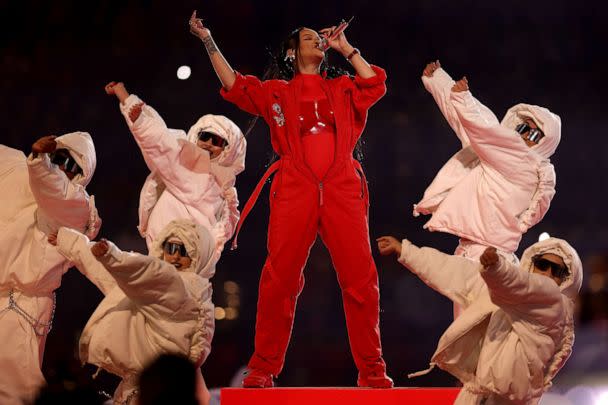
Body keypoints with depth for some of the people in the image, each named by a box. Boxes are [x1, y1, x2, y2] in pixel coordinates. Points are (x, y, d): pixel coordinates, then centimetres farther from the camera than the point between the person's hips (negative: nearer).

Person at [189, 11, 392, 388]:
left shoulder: (343, 88, 23)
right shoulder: (276, 92, 20)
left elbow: (375, 86, 8)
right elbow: (235, 86, 12)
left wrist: (346, 48, 15)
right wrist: (209, 41, 8)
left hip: (342, 189, 1)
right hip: (294, 189, -1)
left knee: (360, 278, -5)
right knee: (280, 279, -6)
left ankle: (372, 371, 0)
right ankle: (263, 369, 1)